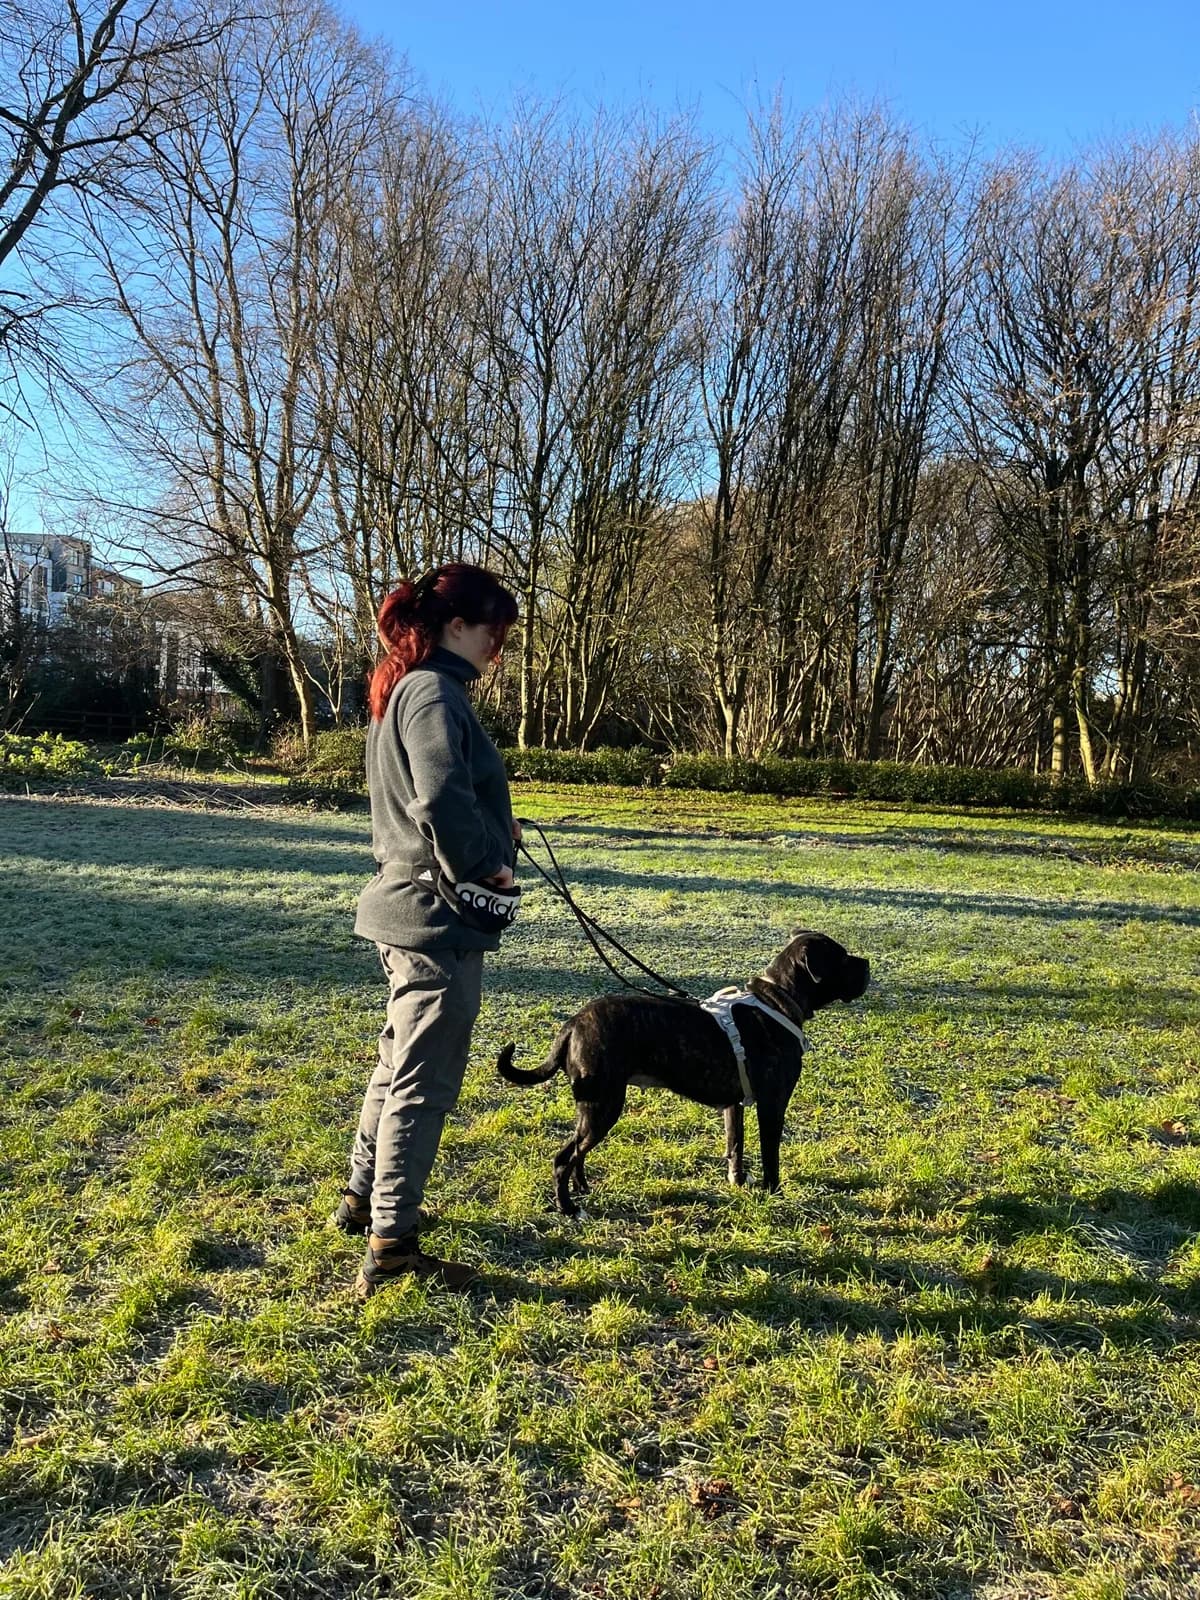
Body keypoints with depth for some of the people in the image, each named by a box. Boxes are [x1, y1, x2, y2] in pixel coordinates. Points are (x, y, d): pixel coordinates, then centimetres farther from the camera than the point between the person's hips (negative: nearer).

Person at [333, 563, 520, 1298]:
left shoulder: (402, 688, 14)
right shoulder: (435, 692, -17)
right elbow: (442, 798, -32)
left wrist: (492, 829, 9)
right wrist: (485, 865, -17)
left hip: (407, 904, 10)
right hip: (439, 912, -10)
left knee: (402, 1060, 23)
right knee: (426, 1080, -2)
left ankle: (365, 1197, 38)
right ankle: (391, 1248, 7)